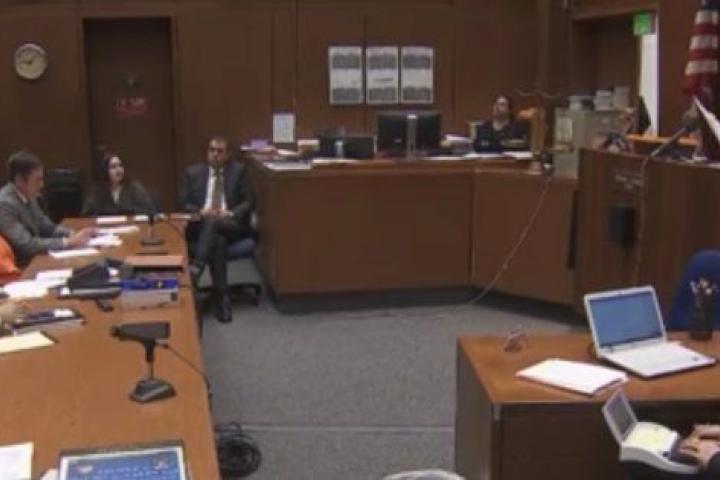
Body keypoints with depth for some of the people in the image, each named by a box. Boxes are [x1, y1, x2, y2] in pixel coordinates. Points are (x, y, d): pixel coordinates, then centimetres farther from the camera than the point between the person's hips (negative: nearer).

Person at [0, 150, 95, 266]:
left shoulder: (27, 197, 5)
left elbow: (47, 227, 14)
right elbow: (26, 245, -25)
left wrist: (73, 234, -3)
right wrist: (68, 242, -23)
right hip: (19, 268, -8)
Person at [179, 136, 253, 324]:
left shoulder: (238, 171, 13)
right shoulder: (193, 172, 14)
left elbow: (247, 202, 7)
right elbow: (183, 204, 7)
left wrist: (231, 213, -14)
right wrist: (201, 212, -14)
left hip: (231, 225, -1)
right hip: (200, 225, 1)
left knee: (214, 222, -38)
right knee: (218, 240, -36)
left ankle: (195, 268, -49)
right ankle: (222, 297, -39)